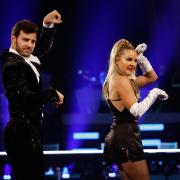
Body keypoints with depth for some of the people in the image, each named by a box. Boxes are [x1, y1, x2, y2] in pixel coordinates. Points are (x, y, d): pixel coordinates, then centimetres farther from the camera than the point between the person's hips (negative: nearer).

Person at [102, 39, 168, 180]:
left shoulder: (116, 79, 15)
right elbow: (137, 111, -23)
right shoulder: (121, 80, -15)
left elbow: (152, 77, 25)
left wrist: (140, 57, 13)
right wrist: (154, 93, -11)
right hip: (126, 138, -10)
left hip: (121, 137, 10)